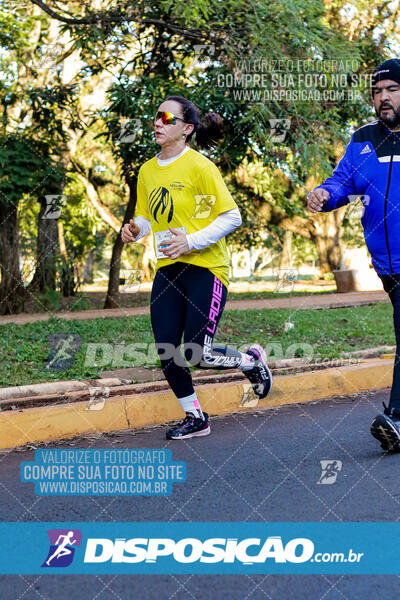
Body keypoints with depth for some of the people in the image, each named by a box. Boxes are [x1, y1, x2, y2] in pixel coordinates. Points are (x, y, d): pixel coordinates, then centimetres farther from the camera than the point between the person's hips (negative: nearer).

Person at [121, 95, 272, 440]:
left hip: (205, 266, -6)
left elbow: (232, 217, -11)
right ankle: (195, 418, 19)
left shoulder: (199, 166, -9)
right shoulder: (147, 171, 9)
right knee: (166, 353, 0)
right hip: (168, 269, 6)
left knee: (197, 354, -11)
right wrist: (134, 229, -2)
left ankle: (252, 360, 20)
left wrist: (190, 241, -20)